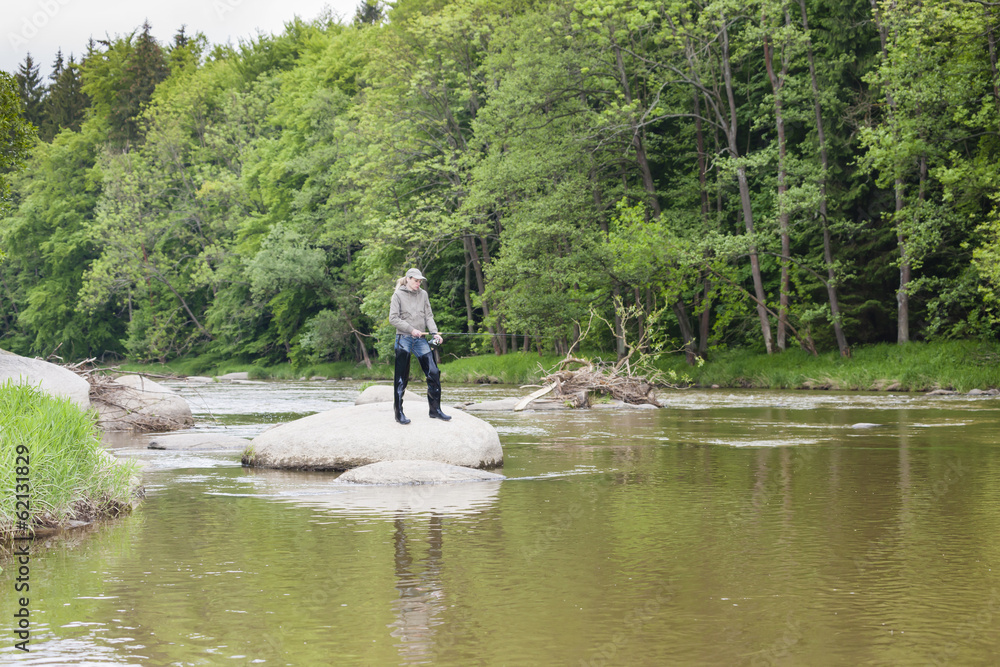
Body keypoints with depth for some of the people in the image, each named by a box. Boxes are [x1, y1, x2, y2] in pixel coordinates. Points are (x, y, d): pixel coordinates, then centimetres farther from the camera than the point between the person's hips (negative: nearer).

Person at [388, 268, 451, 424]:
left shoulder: (423, 294, 12)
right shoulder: (398, 295, -1)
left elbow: (429, 316, 10)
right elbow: (393, 318, -6)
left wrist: (434, 333, -6)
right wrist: (411, 330, -14)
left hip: (421, 340, 4)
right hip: (404, 339, -4)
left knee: (433, 373, -3)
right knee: (401, 378, -1)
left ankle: (435, 410, 5)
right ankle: (398, 413, 7)